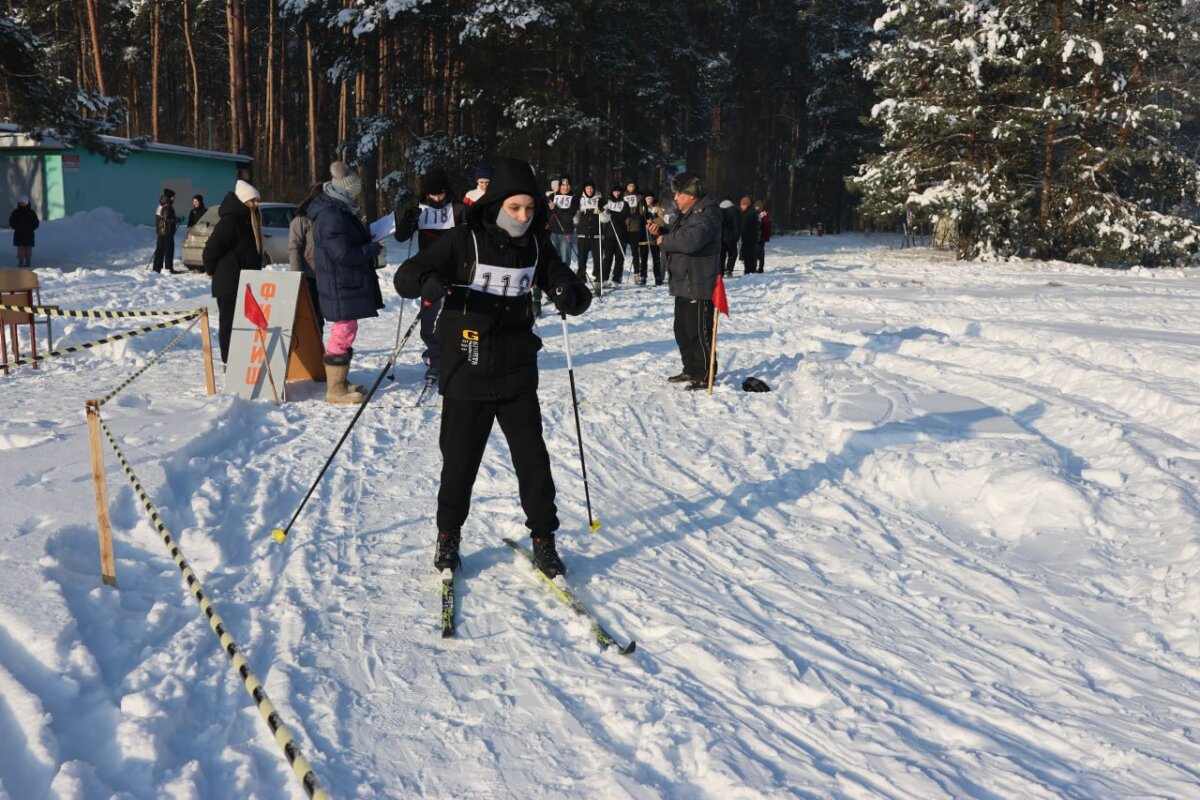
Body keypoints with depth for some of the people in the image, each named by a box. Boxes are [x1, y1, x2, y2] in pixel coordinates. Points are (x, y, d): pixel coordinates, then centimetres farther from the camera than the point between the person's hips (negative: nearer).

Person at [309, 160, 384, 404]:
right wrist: (373, 248, -14)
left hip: (347, 283, 11)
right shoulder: (331, 215, -20)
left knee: (345, 330, 17)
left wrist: (369, 243, 7)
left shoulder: (338, 211, 14)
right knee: (344, 332, -6)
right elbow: (344, 253, -24)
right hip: (341, 286, -11)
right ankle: (335, 389, 0)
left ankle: (340, 382, 28)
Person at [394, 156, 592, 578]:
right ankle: (448, 536, 29)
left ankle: (543, 540, 20)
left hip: (517, 374, 3)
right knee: (460, 461, 8)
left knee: (533, 459, 5)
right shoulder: (463, 242, -8)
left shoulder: (537, 247, 2)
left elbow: (569, 286, 5)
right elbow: (405, 275, -10)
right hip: (466, 374, -2)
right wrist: (428, 283, -34)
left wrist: (572, 296, -20)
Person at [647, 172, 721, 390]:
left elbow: (690, 240, -33)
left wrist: (665, 240, -17)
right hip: (683, 284, 11)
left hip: (698, 287, -11)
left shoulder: (706, 215, -17)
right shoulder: (686, 214, 17)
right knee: (682, 330, 18)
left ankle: (704, 375, 4)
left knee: (698, 333, -5)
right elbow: (677, 238, 28)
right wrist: (661, 231, 8)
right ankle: (690, 370, 29)